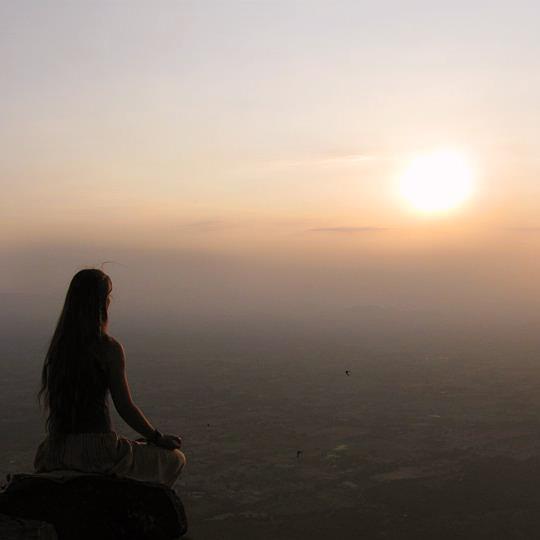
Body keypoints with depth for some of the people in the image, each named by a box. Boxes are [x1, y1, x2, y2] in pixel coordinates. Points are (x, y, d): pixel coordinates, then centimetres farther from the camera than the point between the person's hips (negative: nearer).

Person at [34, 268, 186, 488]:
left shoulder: (59, 344, 4)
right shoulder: (108, 348, -15)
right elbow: (125, 408, -12)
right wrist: (159, 439, 2)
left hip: (57, 451, 7)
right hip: (96, 450, -7)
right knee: (174, 459, 13)